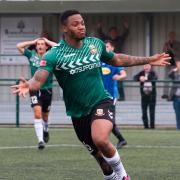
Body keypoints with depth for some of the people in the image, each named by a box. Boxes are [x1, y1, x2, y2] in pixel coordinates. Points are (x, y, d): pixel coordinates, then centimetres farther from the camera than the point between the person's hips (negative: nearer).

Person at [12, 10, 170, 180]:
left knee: (100, 139, -30)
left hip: (101, 102, 0)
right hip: (78, 112, 0)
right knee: (99, 155, 8)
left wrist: (148, 60, 20)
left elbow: (117, 60, 18)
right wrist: (28, 86, -51)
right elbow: (38, 79, -26)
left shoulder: (95, 43, 0)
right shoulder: (54, 55, -13)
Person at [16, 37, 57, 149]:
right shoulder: (32, 55, 3)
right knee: (37, 113, -18)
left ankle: (46, 131, 47)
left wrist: (48, 41, -4)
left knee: (45, 115, 15)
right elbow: (19, 46, 3)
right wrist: (33, 42, 4)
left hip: (47, 90, 0)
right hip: (35, 89, 0)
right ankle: (40, 140, -21)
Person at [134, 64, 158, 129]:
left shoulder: (152, 73, -4)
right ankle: (146, 125, 8)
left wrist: (146, 79, -42)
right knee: (144, 112, 2)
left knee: (152, 112, -1)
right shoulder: (141, 73, 4)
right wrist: (139, 78, -36)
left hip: (152, 95, -2)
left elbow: (155, 78, -25)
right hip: (144, 95, 2)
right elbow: (135, 77, -11)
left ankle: (152, 125, 4)